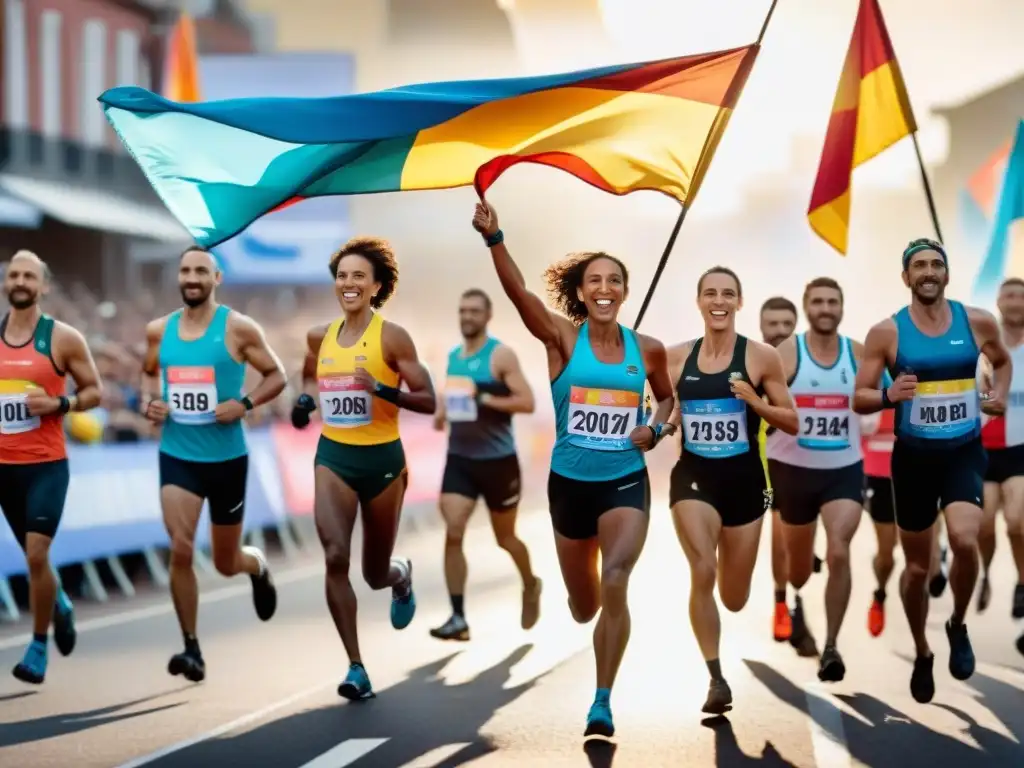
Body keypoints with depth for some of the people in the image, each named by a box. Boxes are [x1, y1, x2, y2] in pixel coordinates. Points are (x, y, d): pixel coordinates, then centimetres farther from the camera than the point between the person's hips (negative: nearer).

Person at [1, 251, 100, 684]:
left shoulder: (63, 338, -5)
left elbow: (94, 391, 1)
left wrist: (59, 404, -15)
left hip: (47, 464, -4)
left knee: (36, 554, -15)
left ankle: (38, 646, 0)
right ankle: (61, 606, 45)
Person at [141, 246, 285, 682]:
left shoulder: (238, 328, -8)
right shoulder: (159, 330, 2)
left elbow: (276, 376, -1)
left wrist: (245, 404, -18)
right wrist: (148, 402, -1)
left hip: (227, 458, -1)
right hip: (177, 456, 1)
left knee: (226, 562, 11)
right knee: (180, 550, -18)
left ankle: (258, 567, 50)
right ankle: (191, 648, -6)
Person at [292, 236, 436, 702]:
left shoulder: (392, 337, -10)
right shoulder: (320, 337, 4)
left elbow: (427, 401, -11)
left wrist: (383, 390, -26)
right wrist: (306, 401, 4)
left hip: (382, 458, -3)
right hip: (333, 457, 3)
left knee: (376, 573, 11)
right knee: (335, 558, -17)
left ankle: (401, 577, 52)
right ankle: (356, 669, -12)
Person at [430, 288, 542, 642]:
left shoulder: (501, 355, -11)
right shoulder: (453, 356, 8)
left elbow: (527, 402, -17)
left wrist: (487, 400, -27)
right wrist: (442, 412, 3)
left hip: (498, 460, -4)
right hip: (459, 459, 4)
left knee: (504, 537, 12)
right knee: (452, 533, -12)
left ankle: (530, 586, 42)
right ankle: (458, 618, -10)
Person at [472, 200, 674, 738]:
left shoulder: (648, 349, -2)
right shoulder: (562, 338, -9)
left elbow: (667, 398, 17)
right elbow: (517, 291, -27)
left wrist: (657, 429, -5)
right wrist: (493, 238, -43)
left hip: (626, 483, 0)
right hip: (570, 484, 0)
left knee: (615, 586, -21)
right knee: (583, 607, 14)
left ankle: (603, 703, -11)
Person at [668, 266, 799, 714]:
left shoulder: (761, 357, -5)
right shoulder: (676, 358, 2)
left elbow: (792, 424, -1)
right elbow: (667, 416, 16)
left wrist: (755, 402, -17)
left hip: (744, 479, 0)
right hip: (693, 476, 0)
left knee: (735, 600, 10)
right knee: (701, 572, -22)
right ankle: (715, 678, -11)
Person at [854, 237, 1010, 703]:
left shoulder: (977, 322, -2)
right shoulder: (886, 332, -7)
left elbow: (1002, 361, 19)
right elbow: (860, 399, -3)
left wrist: (1000, 394, 1)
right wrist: (889, 396, -23)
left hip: (964, 452, 0)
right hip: (913, 456, 0)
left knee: (965, 540, -25)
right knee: (917, 566, 8)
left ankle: (958, 626, 2)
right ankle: (922, 654, 32)